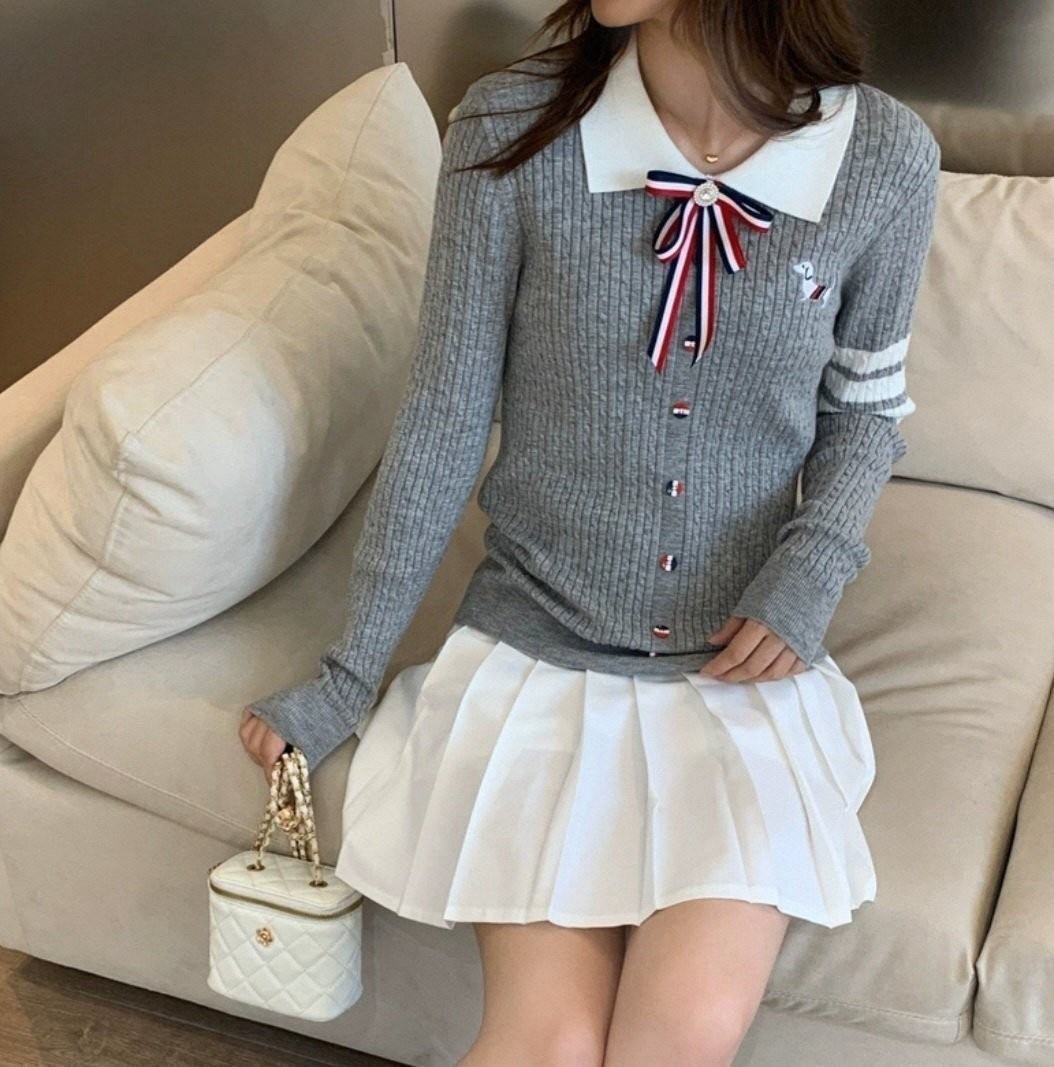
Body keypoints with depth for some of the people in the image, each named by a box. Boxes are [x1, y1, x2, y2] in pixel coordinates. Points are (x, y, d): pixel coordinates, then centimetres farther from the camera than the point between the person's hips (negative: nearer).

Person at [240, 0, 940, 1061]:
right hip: (536, 639, -1)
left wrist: (813, 570, -8)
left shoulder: (884, 156, -7)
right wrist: (346, 677, 0)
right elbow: (443, 421, -4)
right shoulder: (509, 127, -9)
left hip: (743, 658, 1)